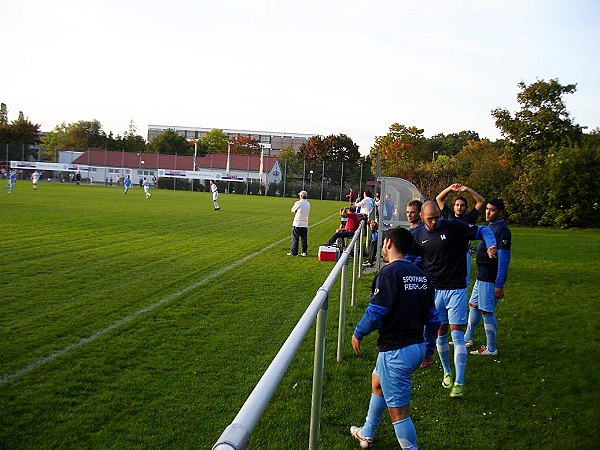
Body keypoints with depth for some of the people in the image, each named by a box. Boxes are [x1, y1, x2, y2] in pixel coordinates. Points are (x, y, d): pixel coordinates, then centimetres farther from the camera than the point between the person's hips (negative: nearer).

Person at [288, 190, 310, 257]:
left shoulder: (298, 203, -11)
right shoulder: (308, 204, 9)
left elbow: (292, 211, 0)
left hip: (297, 224, -5)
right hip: (305, 224, 5)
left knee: (295, 239, -1)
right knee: (304, 239, 10)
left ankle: (294, 252, -1)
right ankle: (304, 252, 12)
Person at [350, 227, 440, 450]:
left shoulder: (389, 273, -16)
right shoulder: (421, 275, 8)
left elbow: (375, 313, -20)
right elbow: (432, 318, 12)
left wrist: (358, 333, -2)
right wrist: (429, 349, 21)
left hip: (396, 351, -10)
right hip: (417, 346, 10)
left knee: (398, 410, 0)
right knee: (377, 380, 30)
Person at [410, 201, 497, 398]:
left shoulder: (454, 227, -10)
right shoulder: (417, 234, 1)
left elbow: (483, 231, -5)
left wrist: (490, 246, -24)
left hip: (456, 289, -3)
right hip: (433, 289, 4)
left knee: (457, 334, -7)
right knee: (440, 333, 10)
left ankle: (459, 382, -5)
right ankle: (447, 372, 30)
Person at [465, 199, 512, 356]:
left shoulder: (502, 230, -17)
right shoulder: (490, 226, 13)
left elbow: (503, 259, -21)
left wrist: (499, 285, -24)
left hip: (490, 279, -10)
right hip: (482, 276, 10)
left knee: (487, 312, -4)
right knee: (473, 306, 19)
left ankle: (491, 349, 6)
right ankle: (468, 338, 34)